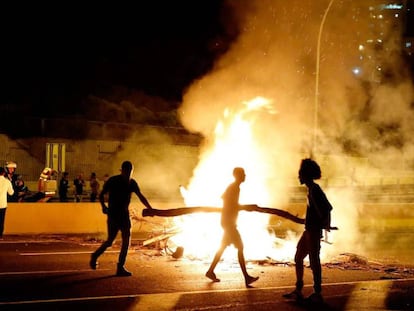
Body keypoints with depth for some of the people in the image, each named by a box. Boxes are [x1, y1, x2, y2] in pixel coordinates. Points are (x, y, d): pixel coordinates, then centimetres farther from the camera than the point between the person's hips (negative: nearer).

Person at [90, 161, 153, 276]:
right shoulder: (113, 181, -8)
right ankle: (95, 256, 24)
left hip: (124, 215, 5)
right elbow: (101, 194, -3)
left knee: (126, 240, -3)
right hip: (113, 215, -5)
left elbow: (141, 197, 7)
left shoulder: (132, 183, 5)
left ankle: (120, 268, 1)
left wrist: (150, 208, -4)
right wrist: (103, 206, -18)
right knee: (110, 241, -3)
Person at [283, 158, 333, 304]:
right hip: (309, 230, 10)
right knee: (298, 258, 13)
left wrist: (326, 224, -19)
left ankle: (317, 294, 4)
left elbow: (327, 207, -24)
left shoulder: (314, 190, -15)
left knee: (314, 261, -3)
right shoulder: (312, 189, 14)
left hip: (314, 231, -10)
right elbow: (325, 207, 20)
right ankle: (298, 291, 19)